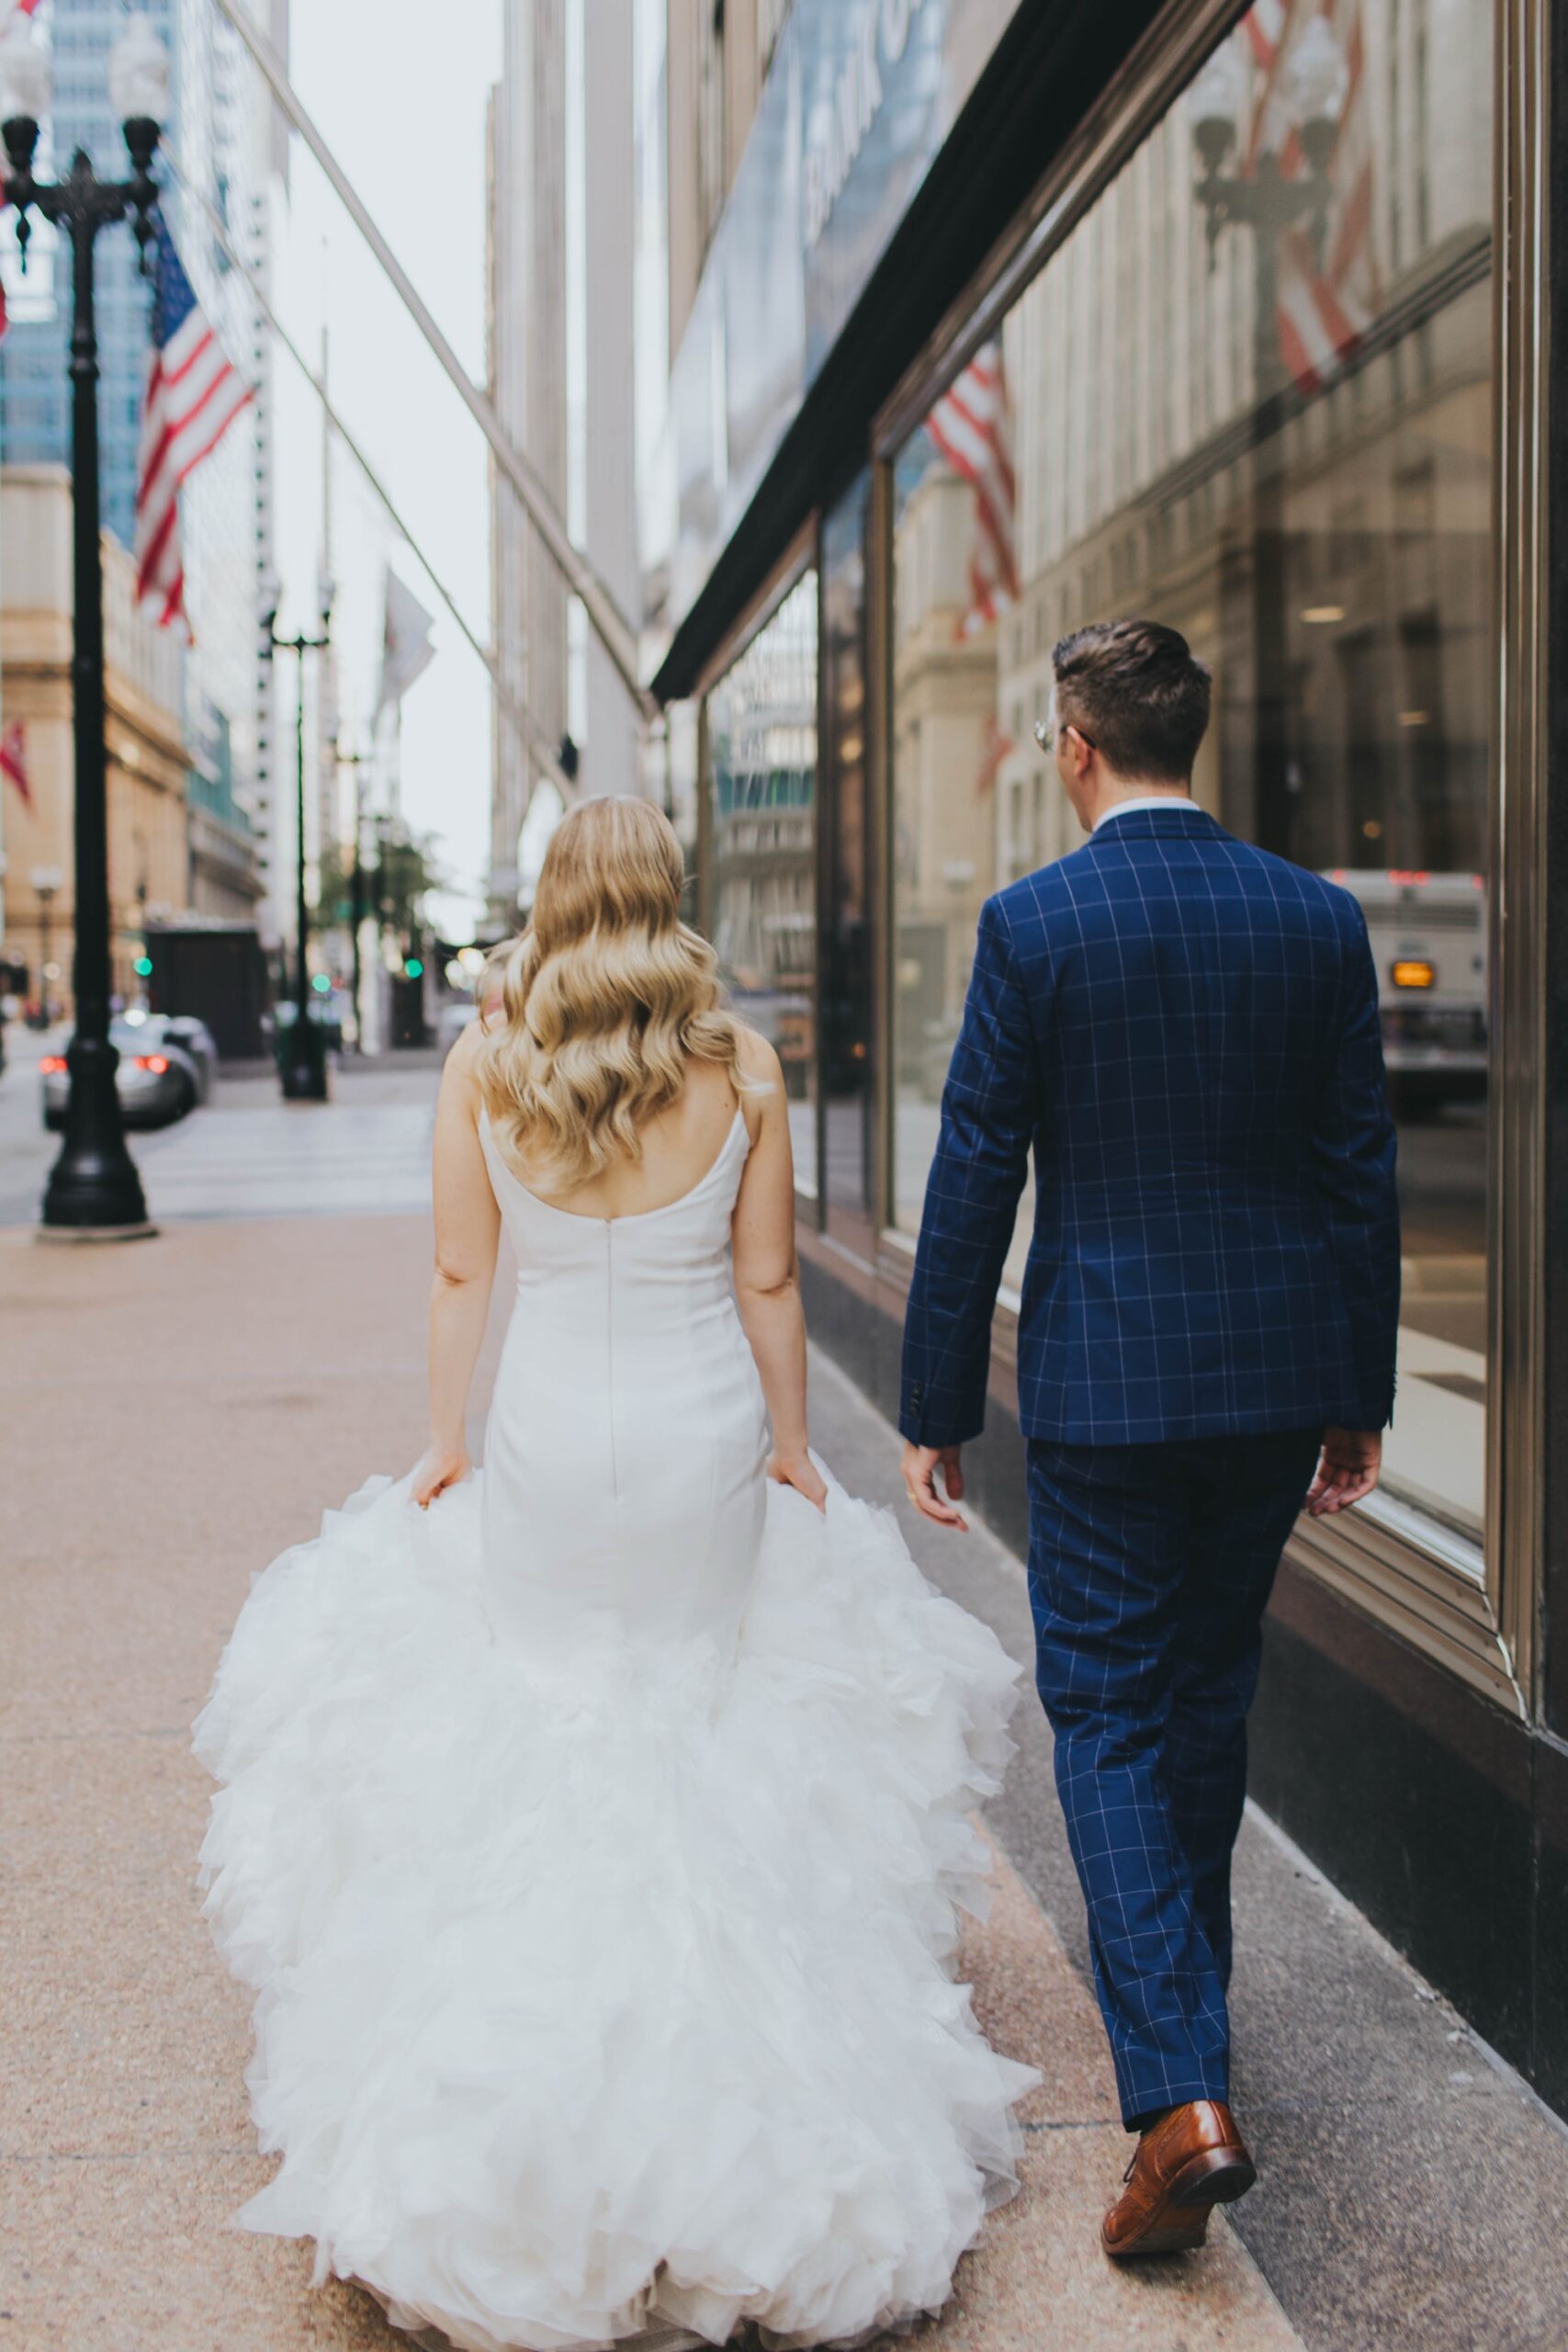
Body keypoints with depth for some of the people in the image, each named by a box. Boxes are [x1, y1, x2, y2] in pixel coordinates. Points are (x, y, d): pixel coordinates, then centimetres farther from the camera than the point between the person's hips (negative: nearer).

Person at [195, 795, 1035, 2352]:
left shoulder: (482, 1063, -5)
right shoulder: (738, 1066, -6)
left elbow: (460, 1272, -2)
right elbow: (767, 1283, -3)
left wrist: (444, 1442, 8)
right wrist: (793, 1448, 8)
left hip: (546, 1434, 0)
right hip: (702, 1431, 0)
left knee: (533, 1717, 16)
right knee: (707, 1722, 16)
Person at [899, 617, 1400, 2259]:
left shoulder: (1032, 923, -10)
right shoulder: (1318, 919, 1)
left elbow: (974, 1179, -9)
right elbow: (1361, 1170, 4)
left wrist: (935, 1408, -1)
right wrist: (1359, 1396, 12)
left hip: (1104, 1380, -4)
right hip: (1279, 1370, 4)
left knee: (1108, 1718, 3)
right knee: (1209, 1699, 20)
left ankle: (1182, 2093, -8)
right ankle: (1181, 2000, 38)